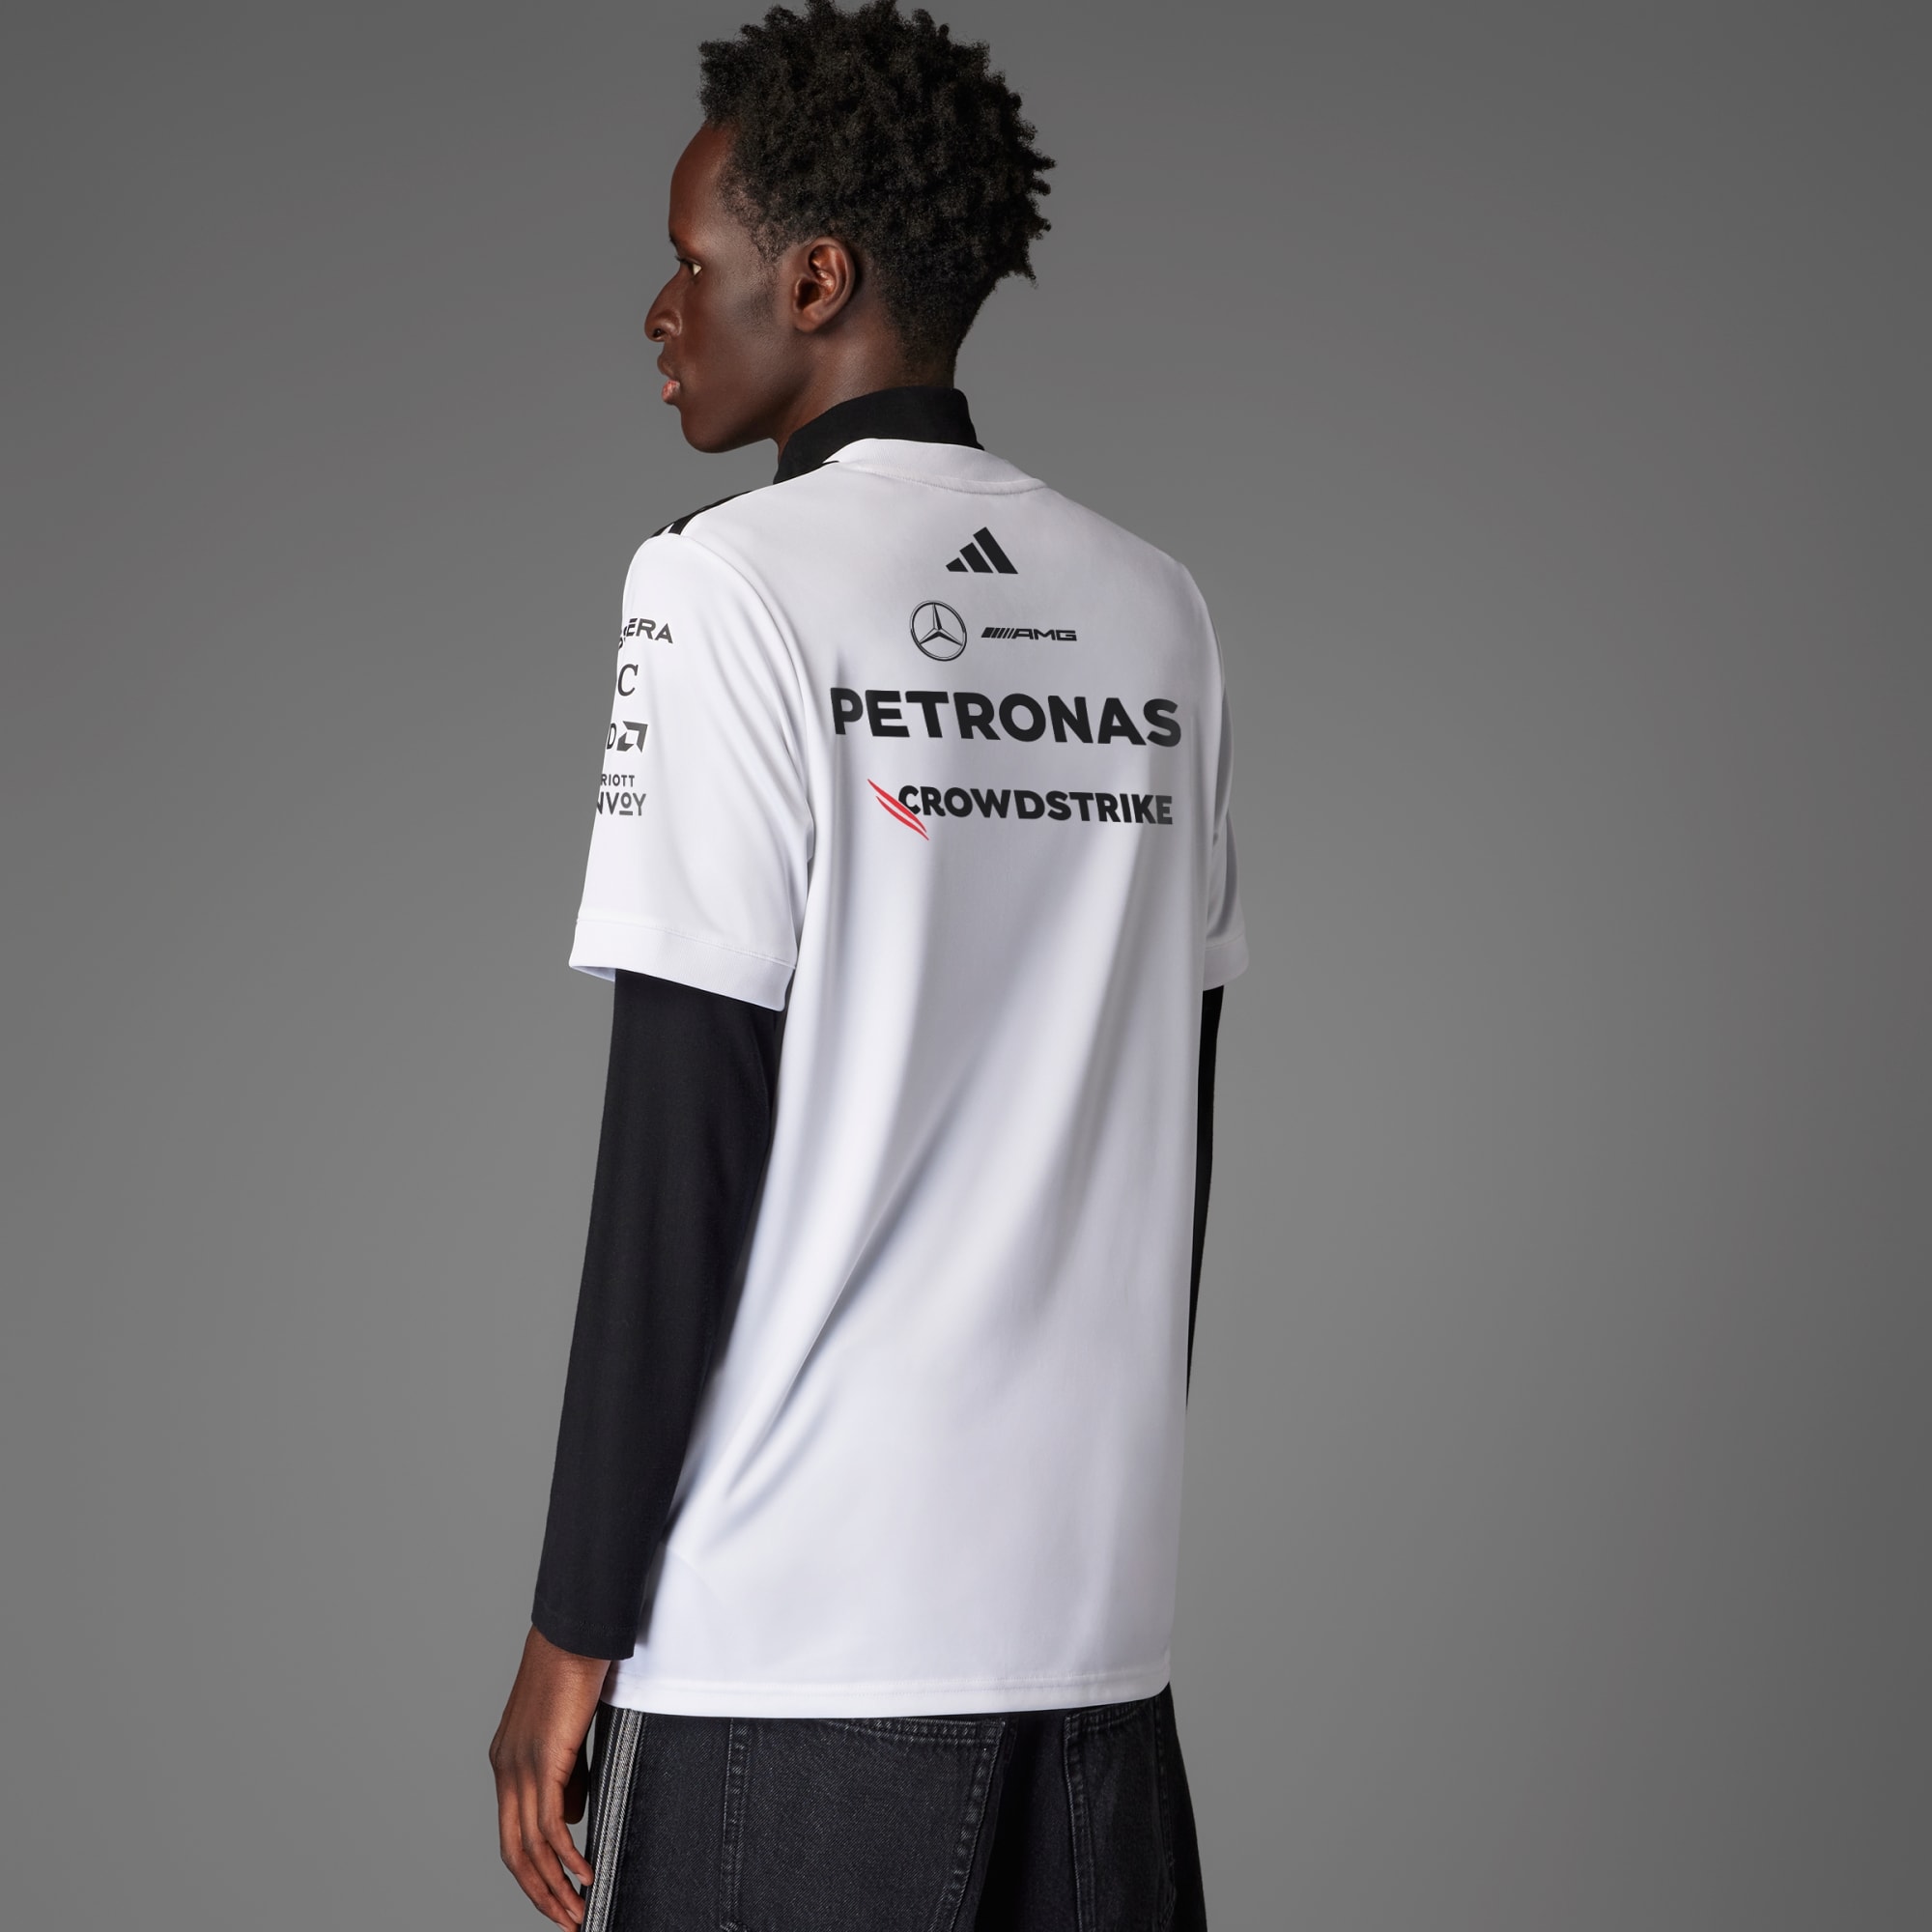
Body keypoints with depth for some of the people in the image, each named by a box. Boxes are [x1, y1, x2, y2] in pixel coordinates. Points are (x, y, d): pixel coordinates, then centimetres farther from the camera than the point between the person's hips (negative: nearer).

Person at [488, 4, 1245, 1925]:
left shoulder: (729, 585, -8)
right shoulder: (1152, 614, 10)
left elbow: (684, 1145, -11)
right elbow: (1173, 1137, 13)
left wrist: (575, 1627, -6)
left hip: (791, 1630, -6)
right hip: (1097, 1617, 6)